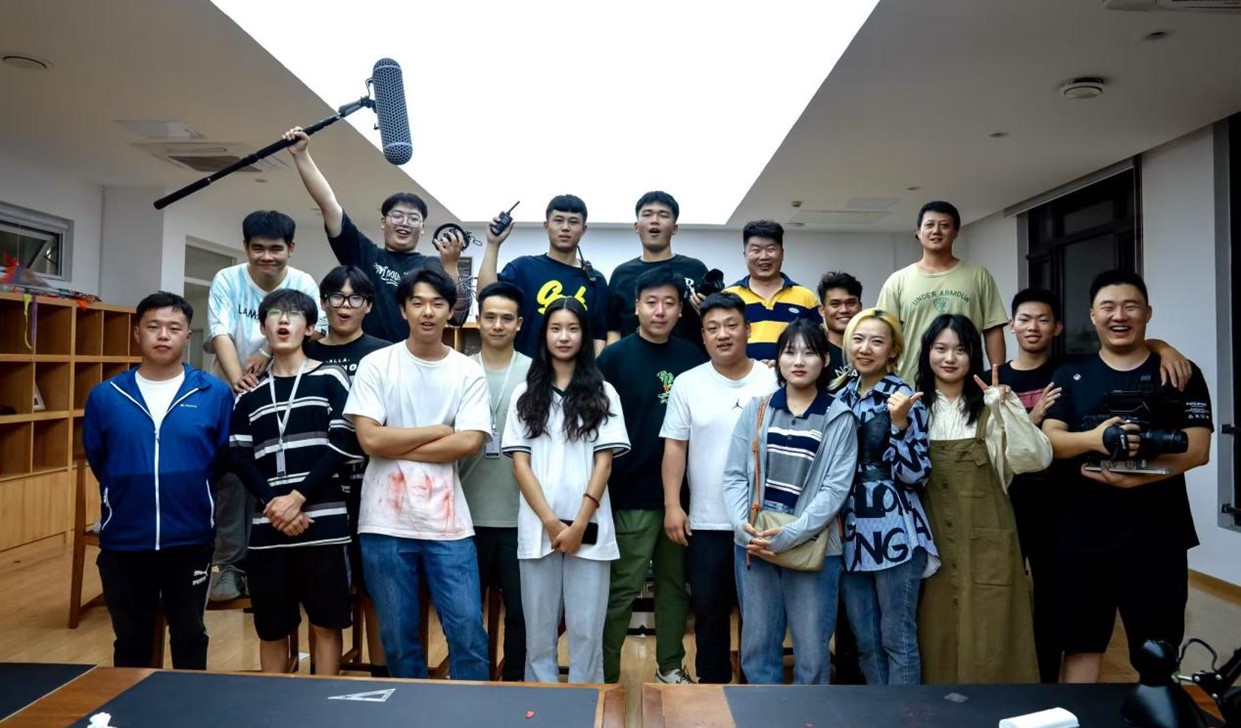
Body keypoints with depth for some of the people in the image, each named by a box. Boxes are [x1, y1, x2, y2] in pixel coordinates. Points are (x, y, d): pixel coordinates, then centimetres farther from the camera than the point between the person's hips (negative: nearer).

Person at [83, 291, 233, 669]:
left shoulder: (215, 394, -6)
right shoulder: (105, 396, -1)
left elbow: (227, 459, 1)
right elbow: (96, 460, 10)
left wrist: (192, 494, 4)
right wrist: (129, 494, 13)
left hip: (191, 540, -1)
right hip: (123, 541, 1)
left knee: (189, 637, 15)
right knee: (131, 641, 16)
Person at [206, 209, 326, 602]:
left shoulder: (303, 283, -8)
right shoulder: (227, 280, -11)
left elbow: (316, 330, -18)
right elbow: (221, 334, -18)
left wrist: (269, 353, -33)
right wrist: (237, 379, -35)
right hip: (232, 394, -1)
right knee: (230, 478, -1)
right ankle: (230, 563, 13)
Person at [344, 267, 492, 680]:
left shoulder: (468, 372, 2)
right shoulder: (376, 365, 0)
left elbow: (469, 443, -9)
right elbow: (370, 440, -10)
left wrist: (398, 446, -9)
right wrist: (438, 430, -5)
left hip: (448, 523, 0)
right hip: (386, 522, 0)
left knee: (468, 631, 3)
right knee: (398, 635, 12)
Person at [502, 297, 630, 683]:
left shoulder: (602, 393, 6)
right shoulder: (525, 393, 8)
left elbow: (604, 462, 0)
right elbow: (519, 463, 2)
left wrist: (579, 524, -9)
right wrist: (551, 522, -9)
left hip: (588, 528, -1)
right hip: (538, 528, 1)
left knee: (586, 630, 3)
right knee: (539, 628, 8)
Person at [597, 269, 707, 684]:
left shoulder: (693, 358, 4)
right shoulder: (615, 358, -4)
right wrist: (600, 489, -7)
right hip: (631, 494, -3)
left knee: (675, 583, 14)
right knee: (624, 588, 3)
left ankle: (670, 666, 30)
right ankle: (606, 674, 17)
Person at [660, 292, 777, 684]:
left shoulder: (774, 382, 0)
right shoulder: (687, 384, 2)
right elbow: (675, 447, 1)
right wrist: (672, 505, -5)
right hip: (706, 524, 1)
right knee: (709, 612, 11)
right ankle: (712, 685, 27)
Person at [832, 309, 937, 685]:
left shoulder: (904, 398, -6)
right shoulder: (840, 395, 9)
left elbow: (916, 475, -12)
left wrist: (899, 423, -22)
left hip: (894, 534, -5)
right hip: (851, 533, 6)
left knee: (897, 639, 3)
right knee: (865, 640, 14)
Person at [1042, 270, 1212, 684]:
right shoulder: (1070, 376, 7)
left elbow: (1197, 450, -6)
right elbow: (1049, 440, -4)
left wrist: (1135, 477, -21)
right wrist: (1094, 437, -25)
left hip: (1156, 535, -1)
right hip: (1083, 535, 1)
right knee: (1080, 644, 10)